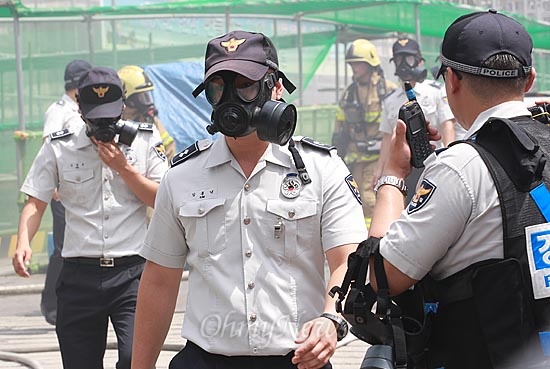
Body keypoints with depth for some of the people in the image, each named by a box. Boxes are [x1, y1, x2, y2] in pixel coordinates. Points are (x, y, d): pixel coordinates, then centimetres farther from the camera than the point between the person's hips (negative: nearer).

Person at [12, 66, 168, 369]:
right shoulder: (58, 147, 5)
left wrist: (123, 168, -8)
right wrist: (23, 243, -13)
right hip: (80, 274, 2)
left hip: (132, 272, -1)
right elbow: (36, 202, 5)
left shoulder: (145, 140, 4)